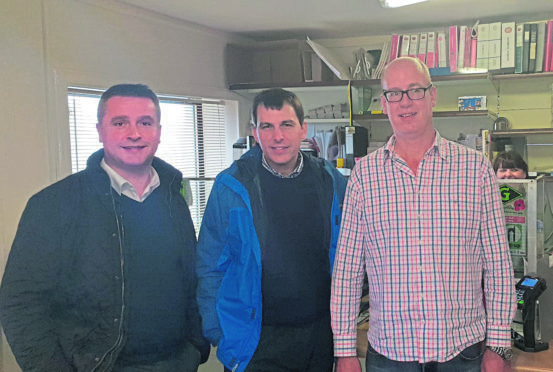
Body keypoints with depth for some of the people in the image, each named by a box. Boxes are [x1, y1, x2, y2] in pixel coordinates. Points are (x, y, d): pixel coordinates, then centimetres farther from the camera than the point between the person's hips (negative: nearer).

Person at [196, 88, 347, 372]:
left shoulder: (331, 182, 1)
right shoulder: (231, 187, -8)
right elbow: (210, 268, -3)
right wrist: (218, 335, -6)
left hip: (322, 335, 3)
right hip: (257, 342, -3)